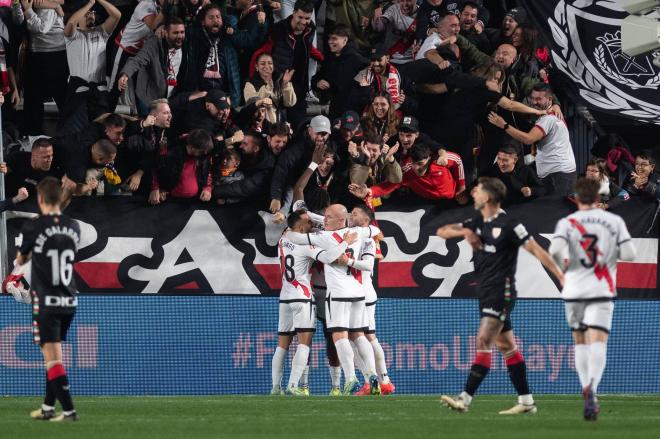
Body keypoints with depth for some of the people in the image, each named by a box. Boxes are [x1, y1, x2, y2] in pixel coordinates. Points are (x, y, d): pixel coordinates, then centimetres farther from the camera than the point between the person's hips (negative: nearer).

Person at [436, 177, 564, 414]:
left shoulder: (508, 224, -11)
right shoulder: (478, 222, 13)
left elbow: (535, 249, -12)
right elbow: (442, 232, 14)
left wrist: (561, 276, -16)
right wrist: (464, 232, -6)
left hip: (501, 291, -9)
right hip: (486, 292, 9)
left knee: (483, 341, -15)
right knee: (506, 346, 9)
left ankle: (465, 399, -21)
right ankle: (526, 401, 13)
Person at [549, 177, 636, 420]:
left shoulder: (567, 222, 0)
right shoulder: (615, 221, 1)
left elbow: (556, 249, -17)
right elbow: (628, 254, -4)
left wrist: (563, 262, 4)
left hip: (574, 290, 1)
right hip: (601, 291, -1)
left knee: (580, 342, 19)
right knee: (598, 343, -10)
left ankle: (588, 392, 20)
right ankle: (592, 390, -34)